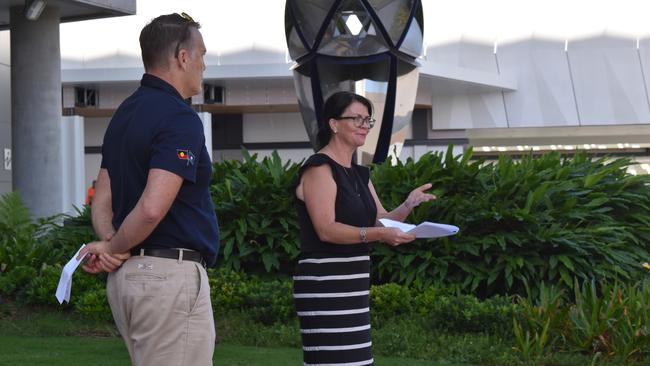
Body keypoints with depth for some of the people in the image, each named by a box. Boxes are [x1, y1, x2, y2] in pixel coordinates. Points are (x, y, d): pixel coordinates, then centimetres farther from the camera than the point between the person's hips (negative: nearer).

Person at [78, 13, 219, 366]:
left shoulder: (126, 112, 16)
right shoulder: (179, 118, -15)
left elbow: (102, 198, 14)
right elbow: (152, 209, -25)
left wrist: (109, 243, -2)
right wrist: (113, 247, -11)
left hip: (126, 275, 10)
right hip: (170, 273, -10)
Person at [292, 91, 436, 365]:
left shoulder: (359, 174, 18)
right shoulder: (319, 168, -9)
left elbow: (381, 221, 16)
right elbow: (326, 229, -19)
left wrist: (409, 204, -3)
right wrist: (377, 234, -29)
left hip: (352, 283, 9)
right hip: (324, 283, -9)